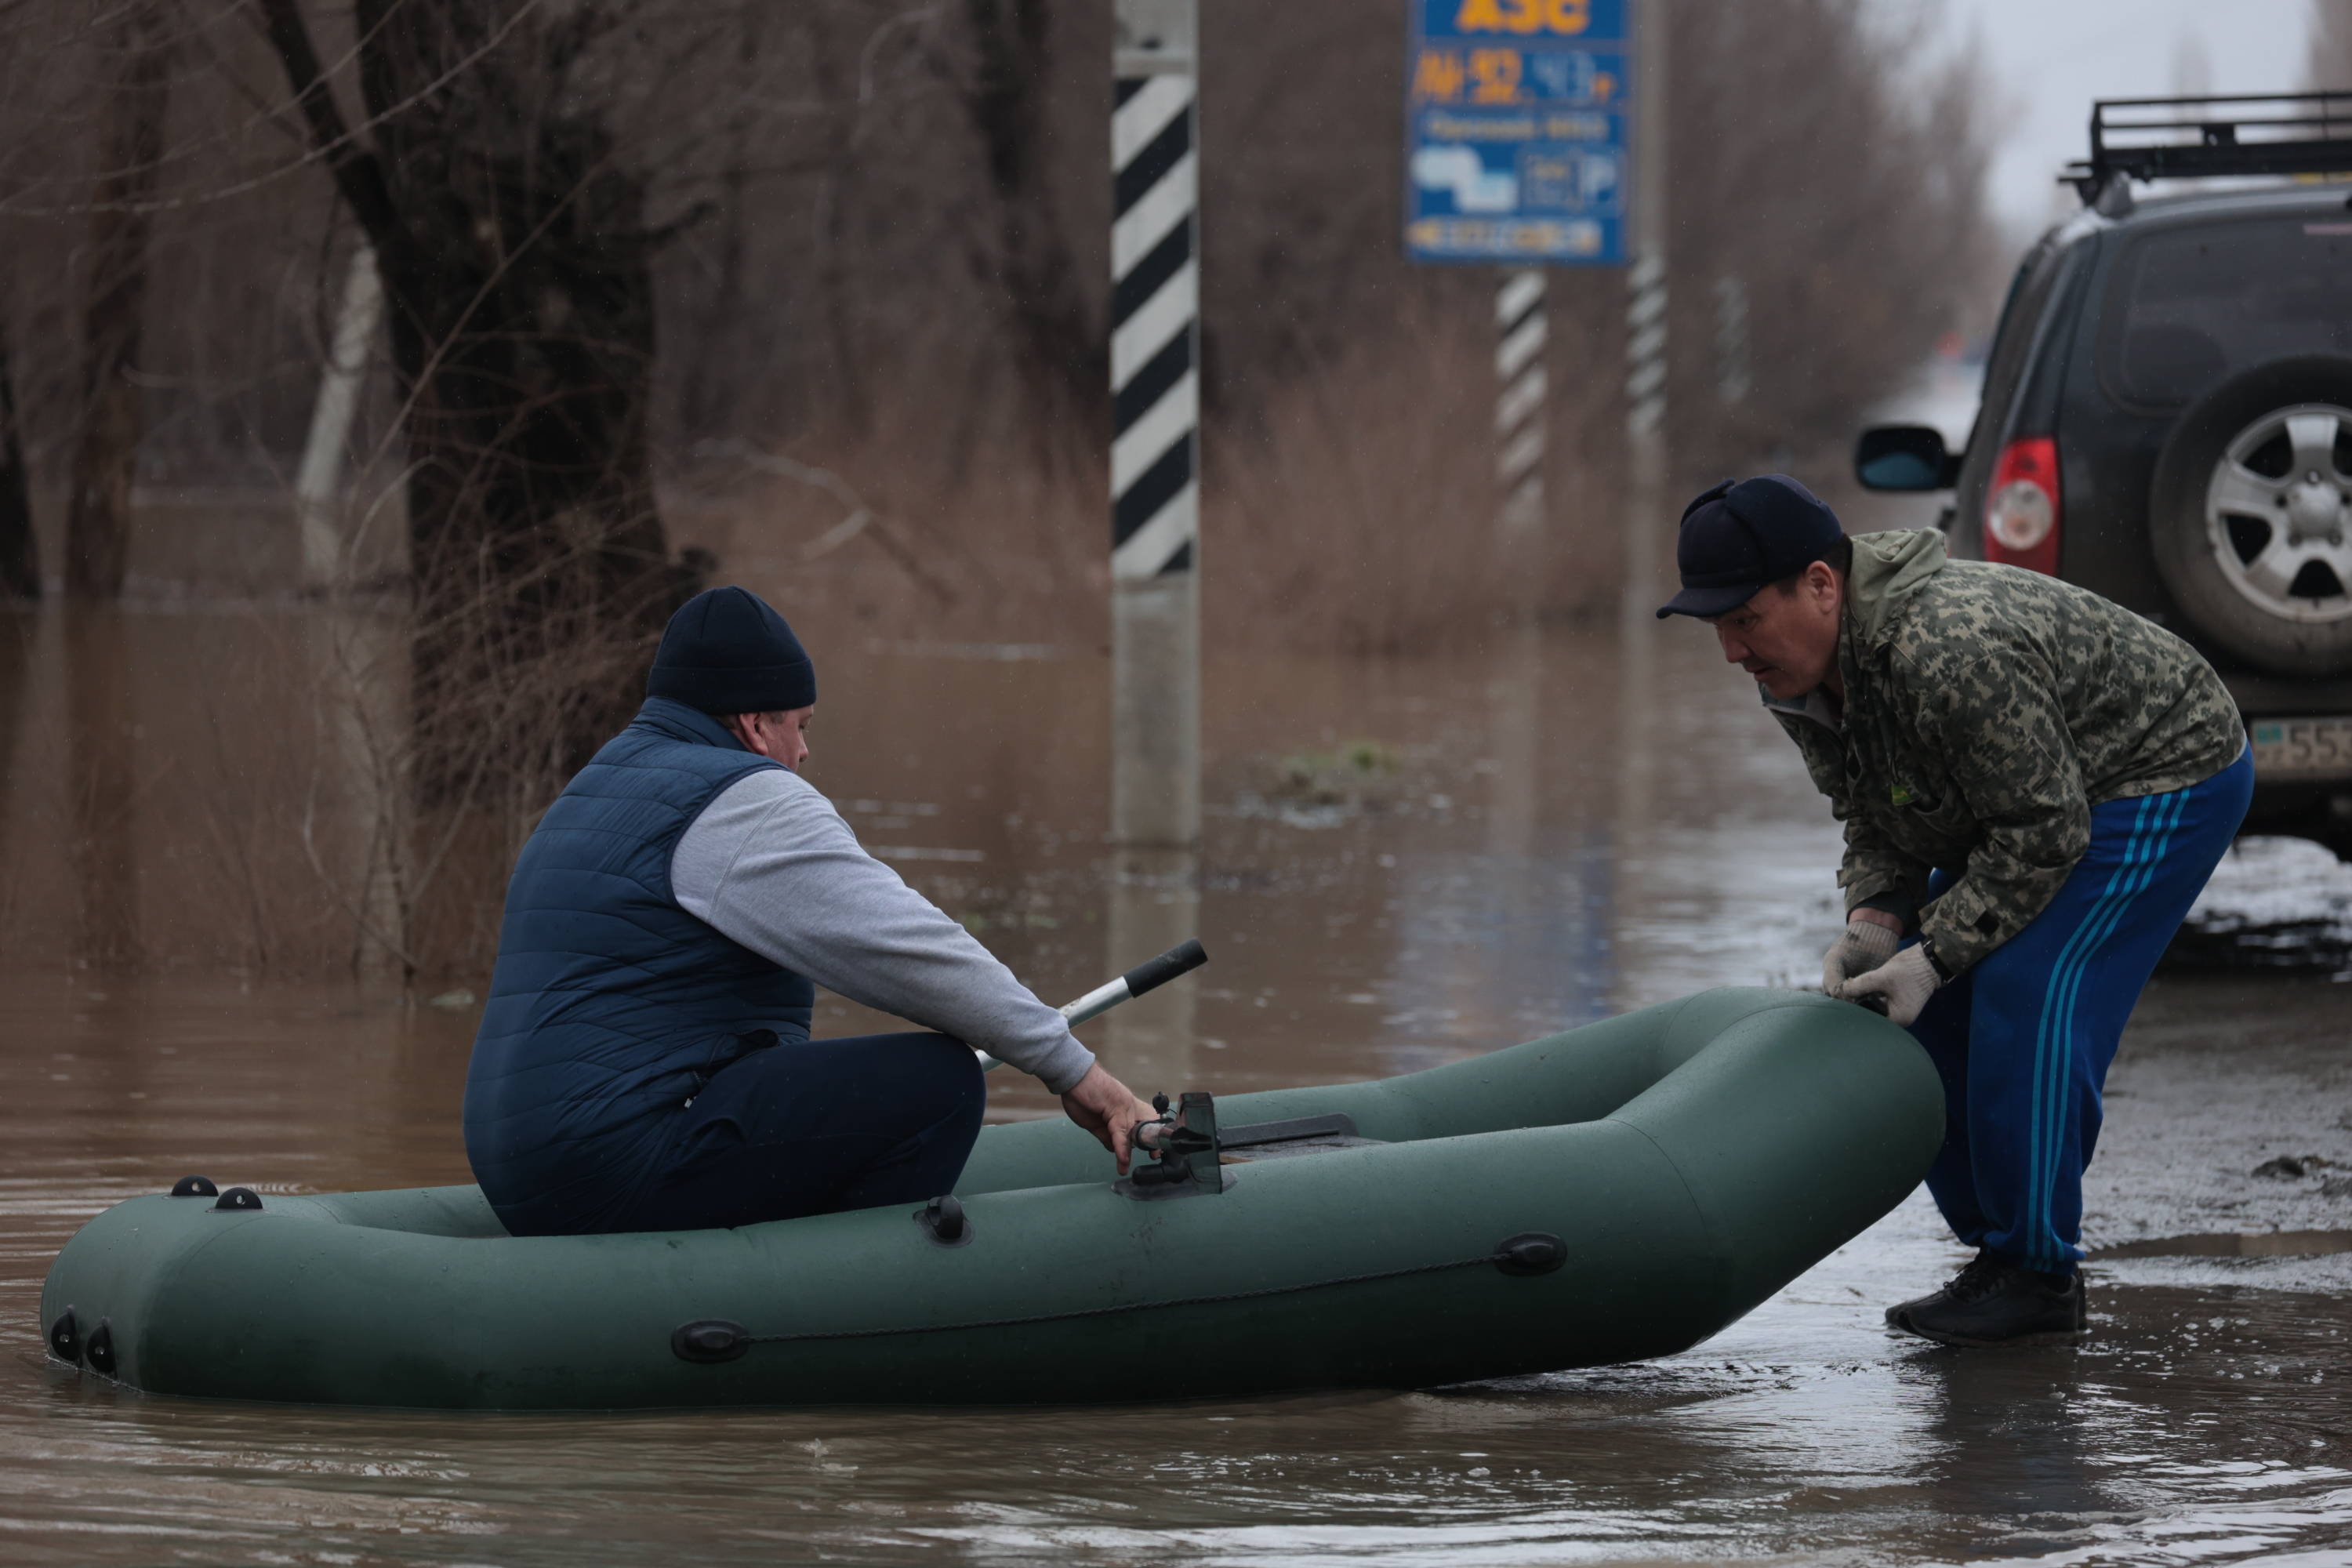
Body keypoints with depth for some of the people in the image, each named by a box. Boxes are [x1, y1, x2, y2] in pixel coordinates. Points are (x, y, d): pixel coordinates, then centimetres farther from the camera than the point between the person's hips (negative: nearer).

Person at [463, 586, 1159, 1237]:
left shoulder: (591, 796, 25)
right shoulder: (743, 803, -7)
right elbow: (907, 948, -12)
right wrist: (1073, 1070, -6)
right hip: (630, 1159, -10)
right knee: (937, 1081, -15)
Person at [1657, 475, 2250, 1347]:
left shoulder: (1951, 654, -38)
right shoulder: (1796, 675, -8)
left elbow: (2042, 834, -30)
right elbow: (1876, 818, 4)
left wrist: (1933, 955, -26)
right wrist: (1873, 926, -14)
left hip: (2169, 779, -10)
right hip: (2031, 793, 10)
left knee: (2025, 997, -20)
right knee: (1936, 1011, 3)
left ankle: (2040, 1281, -12)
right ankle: (1998, 1256, 12)